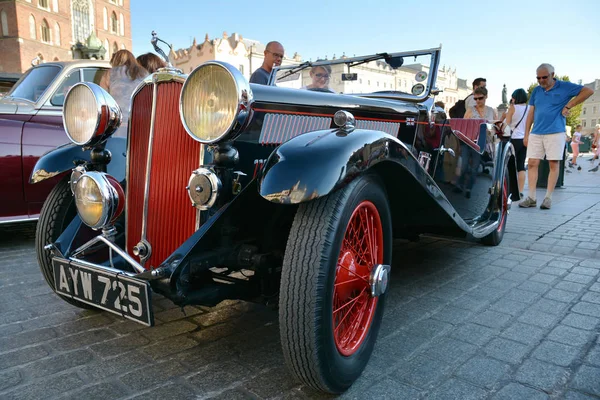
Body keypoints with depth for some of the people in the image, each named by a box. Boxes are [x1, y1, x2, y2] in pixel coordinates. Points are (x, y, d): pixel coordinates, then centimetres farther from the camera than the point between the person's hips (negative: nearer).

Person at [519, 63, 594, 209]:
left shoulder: (565, 87, 2)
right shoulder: (536, 91, 13)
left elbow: (588, 91, -4)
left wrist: (568, 106, -9)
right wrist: (526, 134, 10)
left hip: (555, 133, -4)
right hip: (536, 134, 4)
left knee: (553, 165, -1)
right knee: (532, 164, -2)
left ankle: (548, 198, 3)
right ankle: (531, 198, 1)